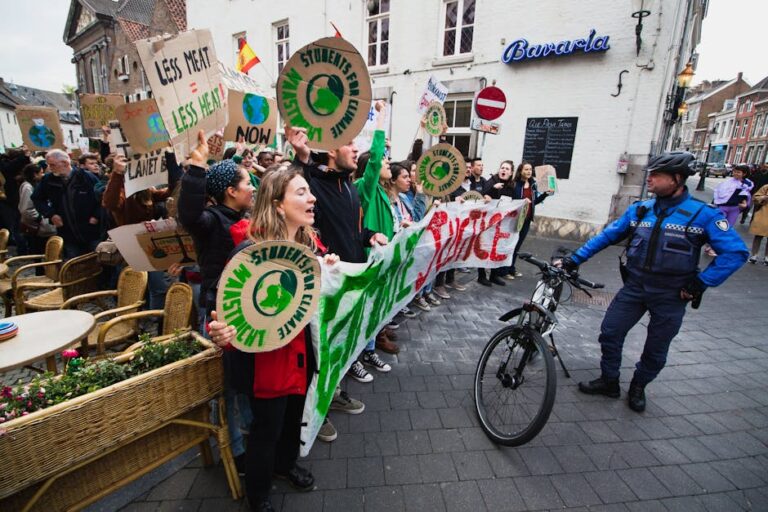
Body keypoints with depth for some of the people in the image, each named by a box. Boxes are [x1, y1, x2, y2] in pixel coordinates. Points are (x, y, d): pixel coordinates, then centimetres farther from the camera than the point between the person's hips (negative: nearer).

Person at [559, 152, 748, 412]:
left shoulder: (703, 214, -10)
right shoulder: (639, 210, 1)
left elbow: (736, 251, -9)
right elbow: (606, 236, 3)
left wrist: (701, 282, -14)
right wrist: (575, 258, -1)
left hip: (671, 296, -2)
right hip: (634, 287, 3)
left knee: (656, 351, 11)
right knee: (610, 333, 3)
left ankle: (638, 387, 36)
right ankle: (609, 381, 24)